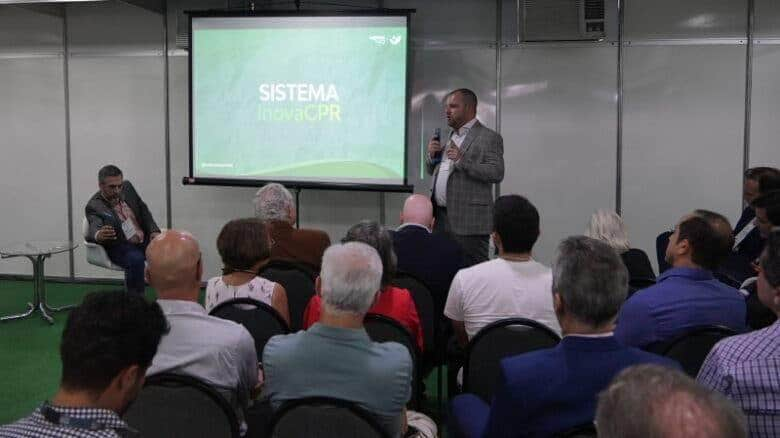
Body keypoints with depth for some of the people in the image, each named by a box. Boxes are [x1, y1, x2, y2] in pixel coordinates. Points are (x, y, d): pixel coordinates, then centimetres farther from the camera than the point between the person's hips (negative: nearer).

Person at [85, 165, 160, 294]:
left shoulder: (127, 187, 3)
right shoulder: (94, 206, -14)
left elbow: (143, 210, 14)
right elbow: (94, 229, -31)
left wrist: (154, 231, -2)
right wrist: (99, 235, -56)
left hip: (144, 240, 5)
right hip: (120, 248, -5)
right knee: (136, 259, -36)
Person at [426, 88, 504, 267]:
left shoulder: (489, 137, -5)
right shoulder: (450, 136, 19)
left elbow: (496, 174, -17)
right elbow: (432, 171, 24)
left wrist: (462, 160, -24)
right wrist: (432, 155, 3)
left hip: (469, 220, -7)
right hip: (440, 217, 8)